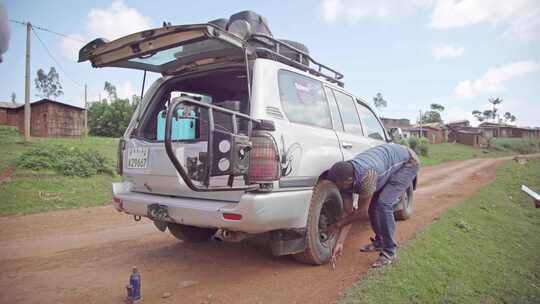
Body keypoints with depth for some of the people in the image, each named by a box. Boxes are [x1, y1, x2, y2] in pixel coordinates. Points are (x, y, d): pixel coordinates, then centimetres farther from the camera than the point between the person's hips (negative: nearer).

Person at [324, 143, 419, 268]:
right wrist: (339, 243, -16)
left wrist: (337, 225, -16)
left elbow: (360, 211, -25)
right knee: (373, 205, 4)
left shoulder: (365, 176, -40)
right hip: (389, 164, 7)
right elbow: (349, 213, -12)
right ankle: (379, 242, 28)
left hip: (408, 162, -7)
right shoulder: (345, 178, -17)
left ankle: (389, 252, -8)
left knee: (383, 204, -21)